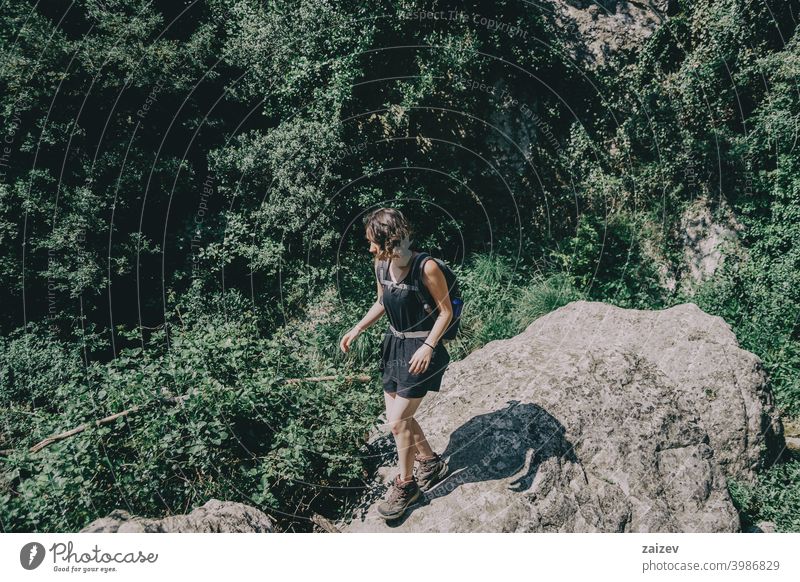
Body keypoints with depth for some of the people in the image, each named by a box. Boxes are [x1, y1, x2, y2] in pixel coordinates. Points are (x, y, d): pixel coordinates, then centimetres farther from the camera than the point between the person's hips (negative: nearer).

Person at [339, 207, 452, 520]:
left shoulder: (426, 267, -22)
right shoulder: (381, 264, -2)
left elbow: (446, 311, -14)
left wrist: (428, 347, -22)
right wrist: (356, 330, 8)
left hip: (421, 349, -7)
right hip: (395, 344, 7)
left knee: (397, 421, -4)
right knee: (397, 416, 14)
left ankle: (405, 485, 19)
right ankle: (431, 463, 38)